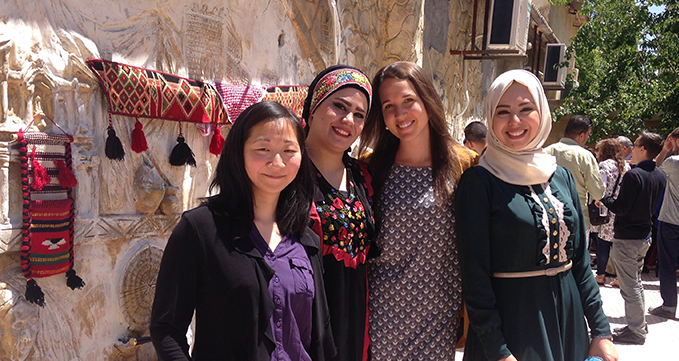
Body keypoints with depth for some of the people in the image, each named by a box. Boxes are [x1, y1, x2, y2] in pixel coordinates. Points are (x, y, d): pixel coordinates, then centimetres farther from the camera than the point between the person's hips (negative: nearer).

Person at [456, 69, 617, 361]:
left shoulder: (562, 177, 5)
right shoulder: (478, 181, -12)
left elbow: (581, 261, 9)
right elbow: (475, 273, -15)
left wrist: (601, 331, 5)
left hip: (568, 317, 6)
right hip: (509, 323, -5)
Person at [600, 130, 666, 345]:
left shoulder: (634, 175, -20)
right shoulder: (660, 176, 5)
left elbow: (620, 208, -20)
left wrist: (603, 197, -6)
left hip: (627, 238, -9)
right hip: (645, 236, 9)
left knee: (630, 287, 0)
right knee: (636, 283, 20)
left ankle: (636, 332, 8)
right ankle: (639, 325, 28)